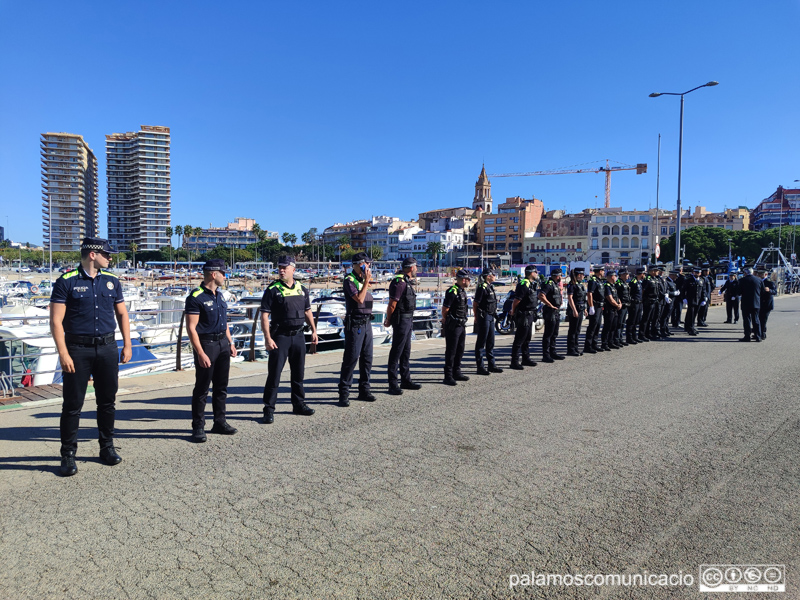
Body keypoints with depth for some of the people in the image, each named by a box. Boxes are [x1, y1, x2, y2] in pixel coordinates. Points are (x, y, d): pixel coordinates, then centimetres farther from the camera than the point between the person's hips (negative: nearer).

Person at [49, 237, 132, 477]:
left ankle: (107, 448, 24)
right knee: (73, 404, 3)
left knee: (107, 401, 11)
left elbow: (122, 314, 14)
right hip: (78, 349, -4)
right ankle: (68, 455, 15)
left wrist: (127, 345, 7)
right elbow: (56, 321, -9)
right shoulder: (66, 282, -6)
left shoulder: (111, 281, 8)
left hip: (107, 348, 4)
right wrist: (63, 354, -15)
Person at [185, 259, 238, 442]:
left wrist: (230, 342, 16)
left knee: (221, 386, 13)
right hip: (206, 344, -8)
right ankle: (198, 427, 10)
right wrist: (200, 353, -22)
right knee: (202, 389, 0)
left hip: (222, 343, 8)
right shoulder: (196, 297, -14)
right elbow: (191, 328, -17)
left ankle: (219, 422, 23)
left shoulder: (219, 294, 12)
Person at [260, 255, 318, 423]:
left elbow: (307, 312, 18)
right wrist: (267, 338, -17)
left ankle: (299, 404, 25)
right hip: (280, 337, -5)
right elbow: (264, 315, -10)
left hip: (298, 336, 5)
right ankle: (269, 409, 5)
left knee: (298, 373, 12)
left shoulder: (302, 290, 9)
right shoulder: (272, 290, -7)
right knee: (274, 373, -3)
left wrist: (314, 330, 11)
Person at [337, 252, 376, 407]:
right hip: (355, 324, -8)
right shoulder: (349, 280, -8)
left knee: (367, 358, 10)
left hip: (367, 323, 8)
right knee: (351, 358, -6)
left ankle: (364, 390, 20)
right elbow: (359, 299, -20)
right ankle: (344, 393, 1)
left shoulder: (364, 280, 15)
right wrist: (366, 281, -17)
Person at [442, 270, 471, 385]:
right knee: (451, 351, -4)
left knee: (460, 350, 15)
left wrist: (463, 324, 19)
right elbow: (445, 309, -15)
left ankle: (456, 373, 27)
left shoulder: (462, 291, 14)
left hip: (461, 326, 9)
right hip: (453, 326, -9)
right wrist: (445, 323, -6)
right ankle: (448, 376, 2)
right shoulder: (452, 291, -17)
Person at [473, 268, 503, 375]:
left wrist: (493, 314, 19)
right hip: (484, 316, -9)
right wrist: (477, 317, -9)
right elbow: (475, 303, -14)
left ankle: (491, 365, 22)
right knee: (481, 342, -3)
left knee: (491, 342, 14)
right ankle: (480, 367, 2)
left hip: (491, 317, 9)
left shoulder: (490, 287, 14)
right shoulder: (482, 287, -14)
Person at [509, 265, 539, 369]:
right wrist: (513, 312, -7)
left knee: (527, 338, 17)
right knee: (519, 339, -6)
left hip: (529, 315, 10)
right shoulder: (524, 284, -19)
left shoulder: (532, 284, 14)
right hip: (523, 315, -10)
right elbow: (516, 300, -19)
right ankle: (514, 362, -2)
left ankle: (526, 359, 28)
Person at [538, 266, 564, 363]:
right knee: (548, 334, -7)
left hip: (556, 312, 10)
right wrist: (551, 305, -22)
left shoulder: (556, 284, 16)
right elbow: (541, 296, -27)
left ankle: (553, 353, 25)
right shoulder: (549, 284, -15)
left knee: (554, 334, 16)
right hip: (550, 312, -10)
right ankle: (546, 355, -4)